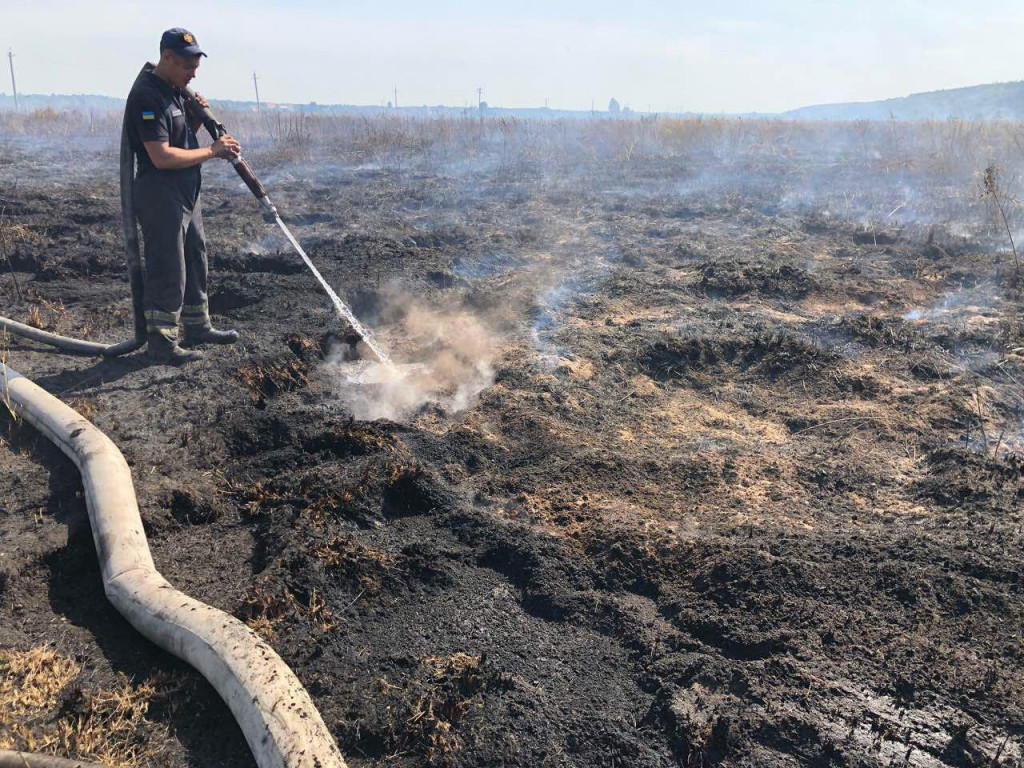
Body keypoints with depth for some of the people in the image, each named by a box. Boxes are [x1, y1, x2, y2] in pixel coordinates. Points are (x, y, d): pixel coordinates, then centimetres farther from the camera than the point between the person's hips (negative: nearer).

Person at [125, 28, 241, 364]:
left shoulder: (176, 90, 12)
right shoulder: (147, 96, -18)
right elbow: (162, 156, -25)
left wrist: (197, 117, 3)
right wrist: (212, 151, -20)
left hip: (187, 192, 10)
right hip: (160, 194, -10)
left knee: (195, 260, 17)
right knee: (168, 270, -5)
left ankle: (197, 328, 30)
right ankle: (160, 343, 4)